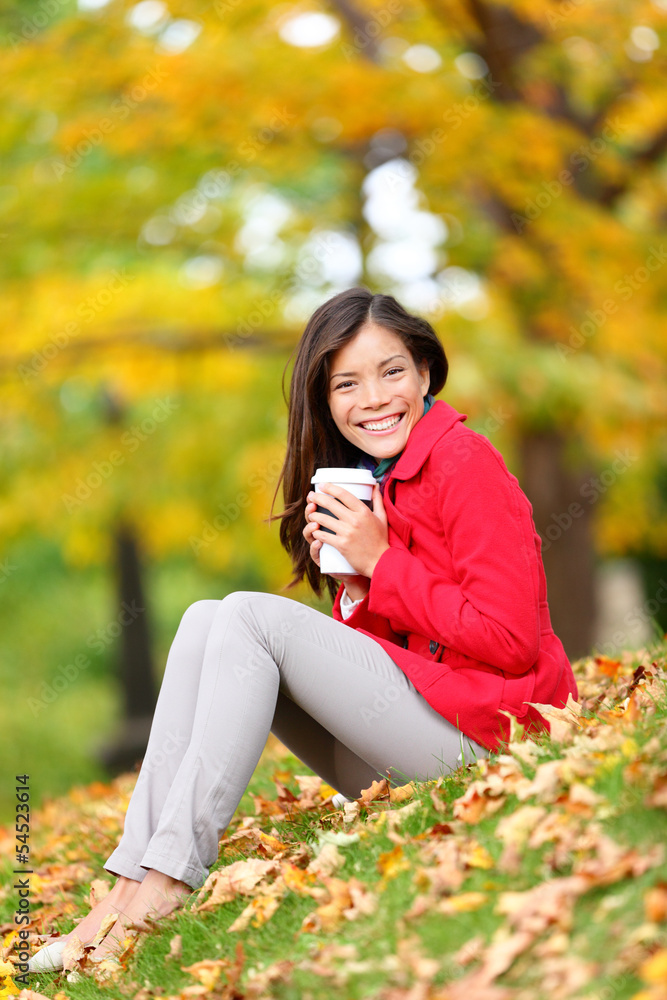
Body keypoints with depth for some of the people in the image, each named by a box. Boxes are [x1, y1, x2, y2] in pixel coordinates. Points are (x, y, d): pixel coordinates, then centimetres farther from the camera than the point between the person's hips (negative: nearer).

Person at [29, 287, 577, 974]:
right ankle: (134, 877, -16)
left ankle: (171, 877, -22)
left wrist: (380, 562, -13)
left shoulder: (465, 462, -8)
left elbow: (510, 640, -16)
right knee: (205, 620, -4)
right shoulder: (366, 479, 17)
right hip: (397, 757, 8)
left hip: (477, 731, -8)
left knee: (252, 614, -17)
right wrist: (353, 588, -7)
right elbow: (365, 634, 14)